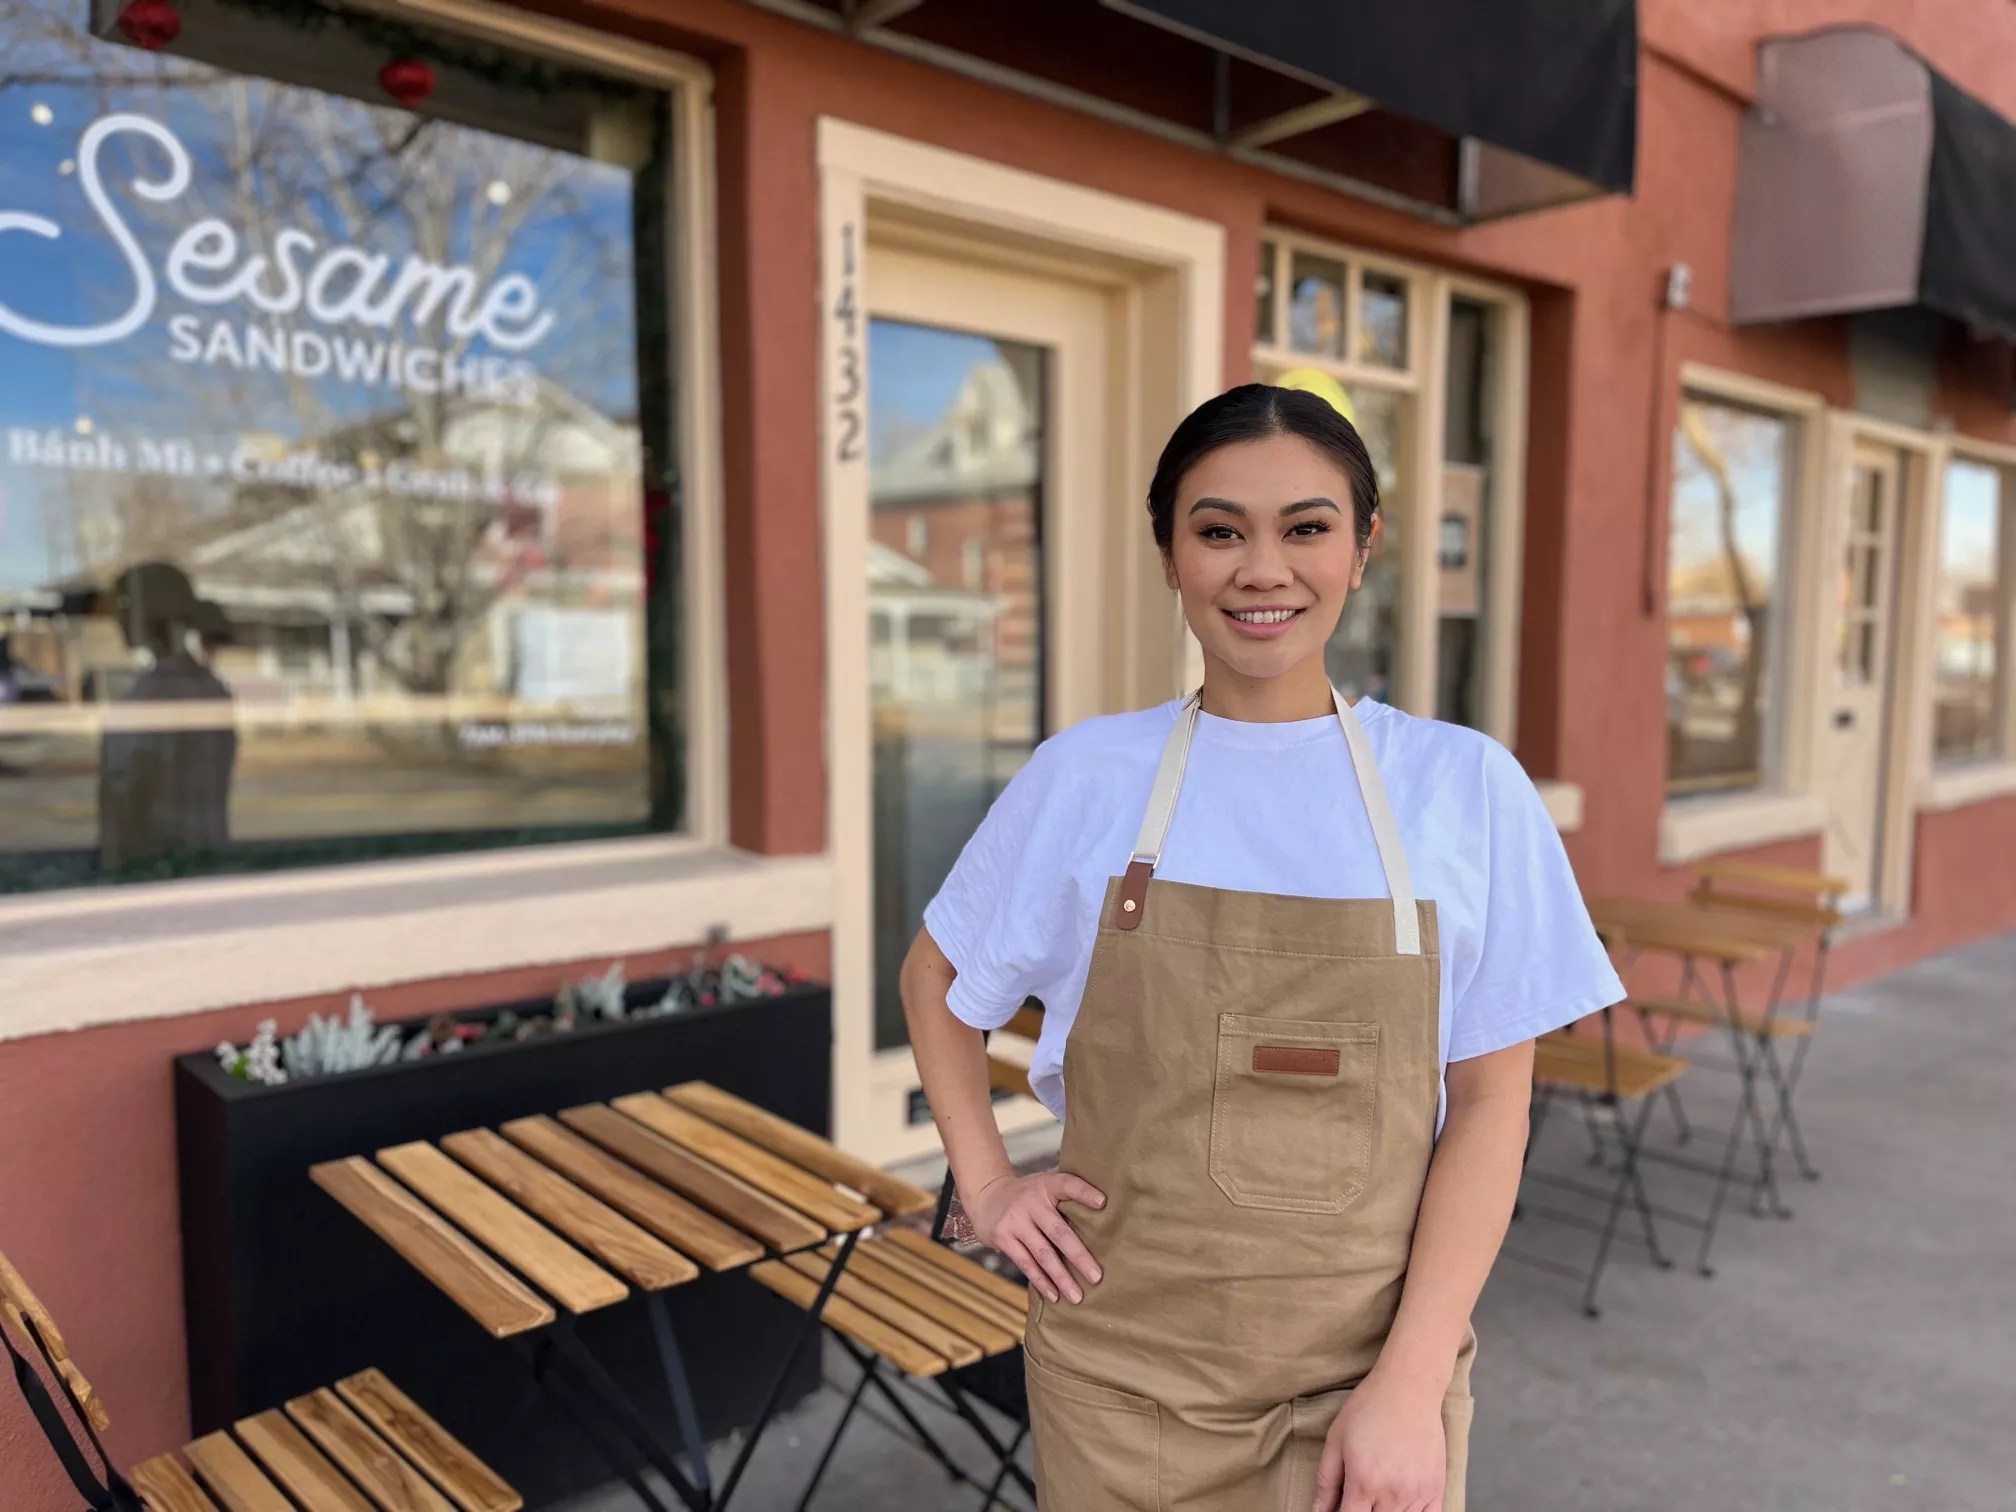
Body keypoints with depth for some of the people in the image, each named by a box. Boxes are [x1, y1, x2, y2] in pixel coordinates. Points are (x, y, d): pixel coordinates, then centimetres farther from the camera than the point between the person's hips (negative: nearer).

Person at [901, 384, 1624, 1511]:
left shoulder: (1468, 787, -6)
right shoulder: (1084, 778, -6)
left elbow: (1491, 1101, -5)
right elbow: (937, 979, 9)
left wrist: (1412, 1384, -10)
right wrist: (986, 1182, 0)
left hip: (1373, 1369, 0)